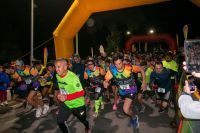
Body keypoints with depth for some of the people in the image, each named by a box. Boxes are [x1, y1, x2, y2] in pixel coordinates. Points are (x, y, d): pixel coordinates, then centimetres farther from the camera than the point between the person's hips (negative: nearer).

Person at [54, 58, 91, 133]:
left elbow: (81, 93, -29)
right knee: (59, 121, -3)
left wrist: (66, 97, -34)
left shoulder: (73, 77, -29)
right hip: (65, 104, 5)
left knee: (82, 120, 19)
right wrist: (60, 95, -3)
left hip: (77, 104, -4)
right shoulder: (57, 76, -8)